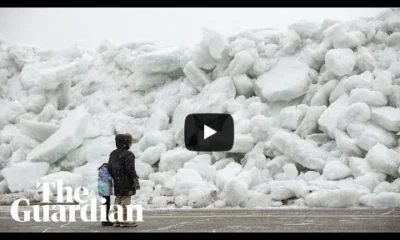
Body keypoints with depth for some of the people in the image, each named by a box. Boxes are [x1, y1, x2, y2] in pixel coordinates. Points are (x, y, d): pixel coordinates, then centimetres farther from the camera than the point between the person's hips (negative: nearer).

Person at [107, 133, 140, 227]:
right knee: (125, 201, -4)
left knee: (118, 201, 13)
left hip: (117, 182, 8)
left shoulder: (113, 154, 10)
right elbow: (131, 169, -19)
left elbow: (109, 168, 13)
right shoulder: (128, 154, -16)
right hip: (126, 182, -8)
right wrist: (135, 180, -11)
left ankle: (117, 220, 15)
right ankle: (125, 221, -3)